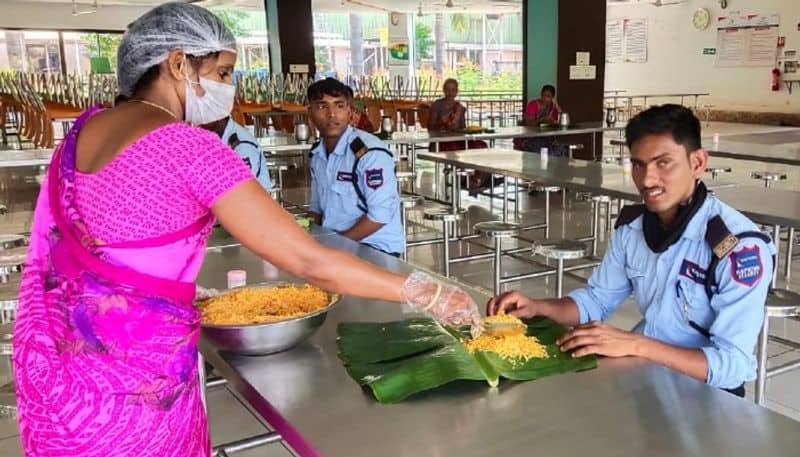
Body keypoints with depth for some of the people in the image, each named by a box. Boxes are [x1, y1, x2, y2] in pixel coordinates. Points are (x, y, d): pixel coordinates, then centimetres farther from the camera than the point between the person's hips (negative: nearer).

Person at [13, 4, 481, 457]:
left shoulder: (83, 129, 4)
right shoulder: (186, 146, -20)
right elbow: (308, 260, -24)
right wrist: (426, 293, -18)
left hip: (59, 363, 8)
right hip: (131, 380, -7)